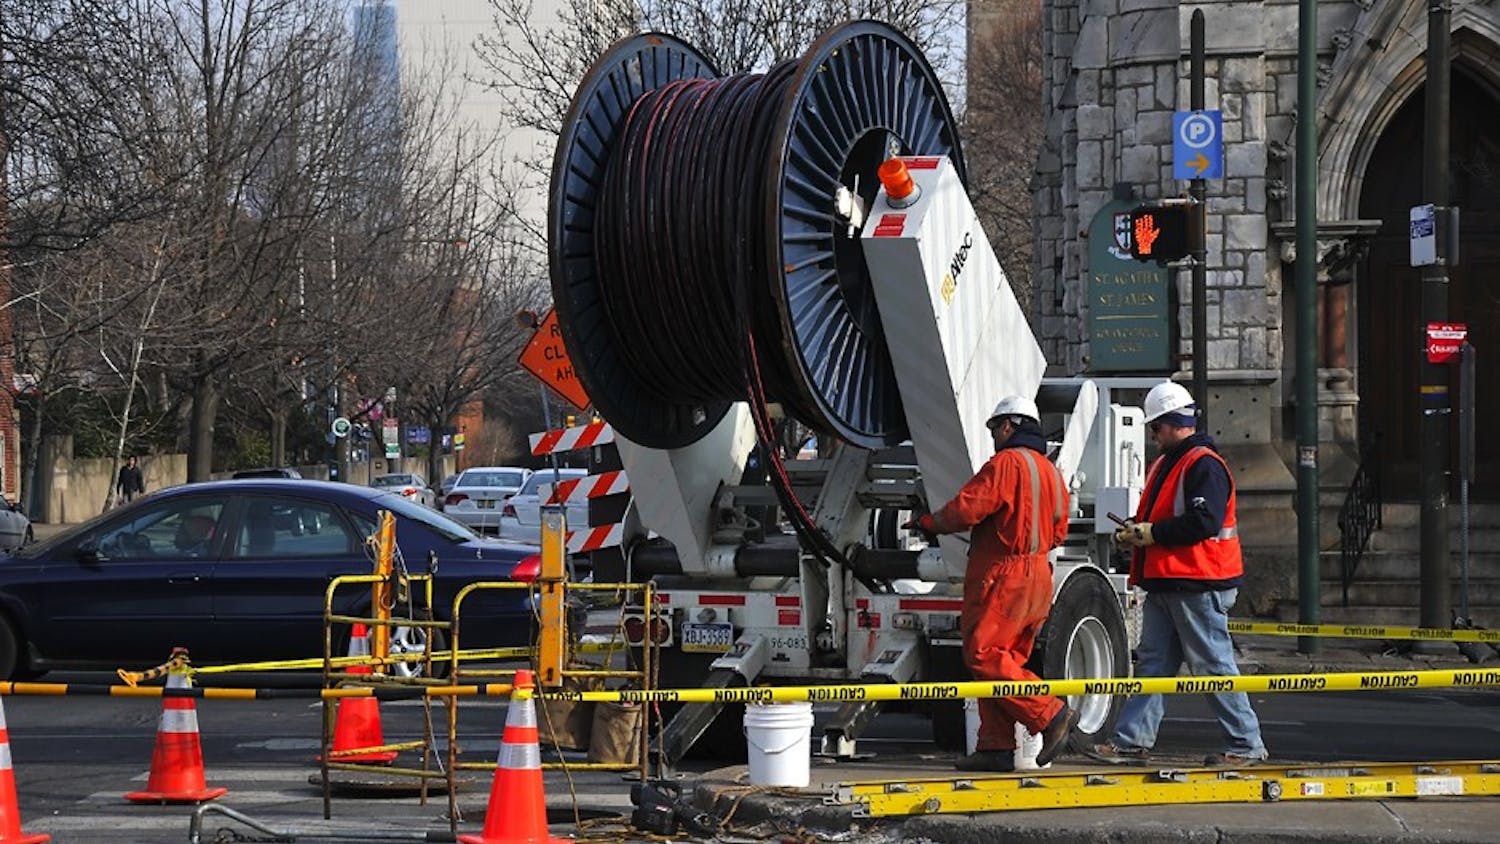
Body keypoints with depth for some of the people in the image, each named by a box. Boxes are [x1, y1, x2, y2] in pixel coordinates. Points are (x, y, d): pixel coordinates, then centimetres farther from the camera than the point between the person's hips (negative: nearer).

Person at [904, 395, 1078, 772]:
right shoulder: (1051, 471, 17)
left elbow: (965, 510, -15)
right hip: (1038, 577, 9)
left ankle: (1051, 715, -16)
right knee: (1005, 660, 9)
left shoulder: (1006, 463, -11)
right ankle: (997, 747, 5)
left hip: (1003, 575, -9)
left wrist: (929, 523, 2)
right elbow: (1058, 532, 22)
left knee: (984, 655, -10)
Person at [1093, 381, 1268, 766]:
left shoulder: (1205, 466, -13)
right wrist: (1134, 533, 4)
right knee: (1152, 662, 8)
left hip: (1199, 586, -10)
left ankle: (1246, 744, 3)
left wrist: (1147, 533, -17)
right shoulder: (1164, 465, 19)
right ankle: (1132, 740, 9)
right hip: (1165, 583, 10)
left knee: (1213, 664, -5)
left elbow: (1203, 522, -24)